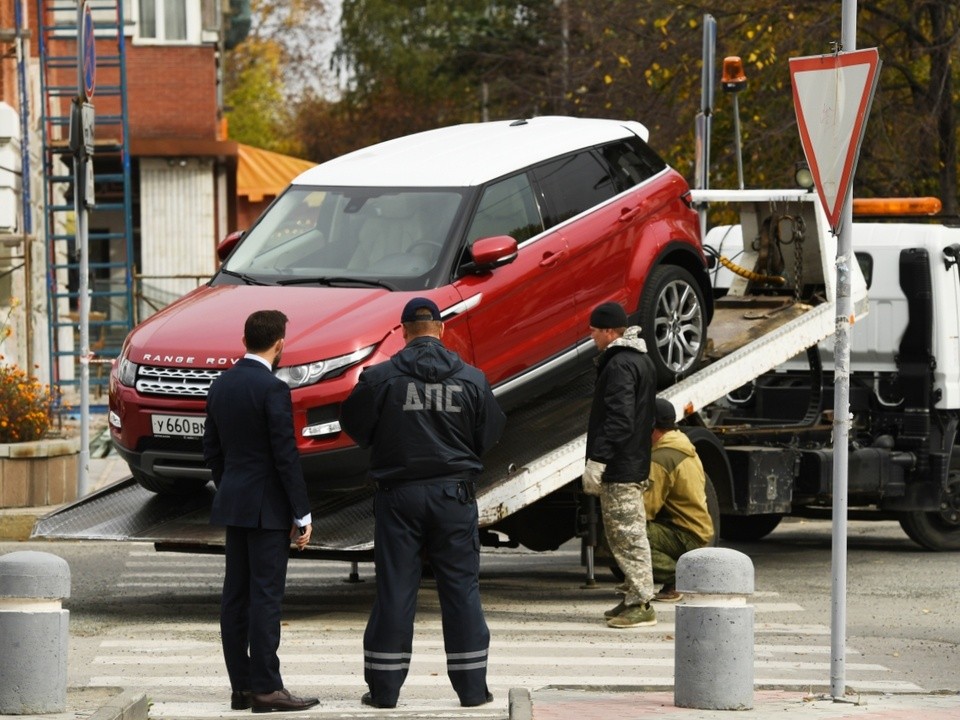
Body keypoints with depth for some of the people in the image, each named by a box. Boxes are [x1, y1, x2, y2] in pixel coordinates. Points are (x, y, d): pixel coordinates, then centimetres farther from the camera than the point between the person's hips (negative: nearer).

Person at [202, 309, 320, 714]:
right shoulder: (273, 389, -15)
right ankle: (266, 688, -8)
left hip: (233, 502, 8)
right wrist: (302, 515, -11)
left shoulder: (221, 386, 8)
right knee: (265, 596, -7)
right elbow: (285, 455, -16)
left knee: (236, 596, 8)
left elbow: (212, 448, 14)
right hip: (267, 508, -8)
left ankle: (241, 687, 11)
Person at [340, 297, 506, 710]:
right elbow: (490, 433, 6)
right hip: (454, 495, 1)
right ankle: (471, 687, 7)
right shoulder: (471, 379, -1)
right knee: (461, 589, 6)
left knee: (394, 590, 4)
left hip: (399, 495, -1)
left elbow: (355, 427, 2)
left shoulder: (382, 378, -7)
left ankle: (384, 687, 6)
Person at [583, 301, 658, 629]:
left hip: (619, 467, -11)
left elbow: (619, 418, -24)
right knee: (623, 532, 16)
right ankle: (635, 597, 20)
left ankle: (641, 603, -8)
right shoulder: (642, 361, 17)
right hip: (635, 463, 11)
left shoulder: (620, 365, -17)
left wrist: (598, 460, -24)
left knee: (627, 534, -8)